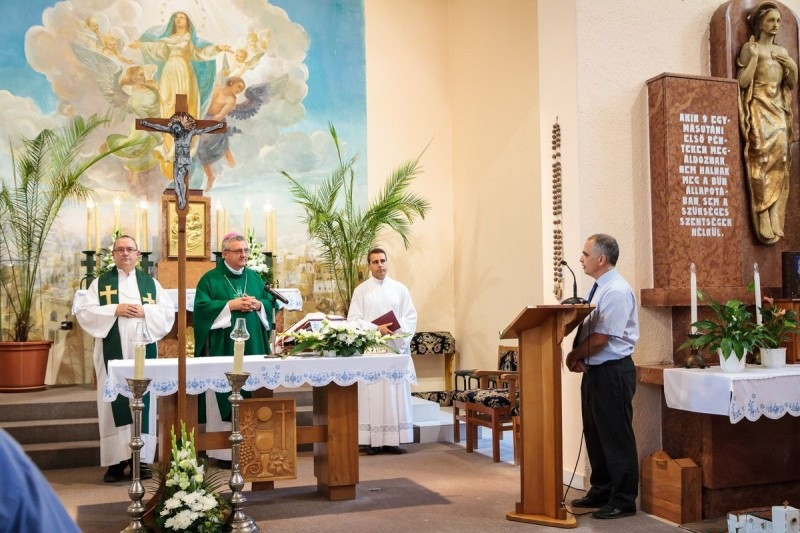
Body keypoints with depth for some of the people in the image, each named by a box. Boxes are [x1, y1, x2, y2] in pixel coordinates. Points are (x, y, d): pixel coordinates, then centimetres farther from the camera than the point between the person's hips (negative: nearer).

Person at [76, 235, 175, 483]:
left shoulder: (151, 283, 11)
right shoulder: (100, 283, 8)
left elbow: (169, 312, 4)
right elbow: (84, 313, -2)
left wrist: (144, 311, -12)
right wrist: (115, 310, -13)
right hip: (113, 353, -1)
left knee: (143, 401, 1)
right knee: (114, 402, -3)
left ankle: (141, 458, 7)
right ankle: (116, 460, 2)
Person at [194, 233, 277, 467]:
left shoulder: (255, 278, 14)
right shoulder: (210, 279, 1)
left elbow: (271, 304, 11)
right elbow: (201, 307, -10)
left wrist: (258, 305, -9)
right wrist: (230, 305, -16)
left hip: (252, 346, 4)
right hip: (223, 348, -4)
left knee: (253, 396, 5)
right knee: (224, 396, -4)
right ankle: (224, 450, 1)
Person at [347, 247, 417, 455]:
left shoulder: (400, 288, 10)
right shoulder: (361, 290, 4)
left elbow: (411, 316, 6)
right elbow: (353, 319, -3)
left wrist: (399, 330, -12)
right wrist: (376, 329, -16)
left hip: (396, 347, 2)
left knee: (396, 393, 0)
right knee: (372, 393, -4)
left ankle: (392, 439, 5)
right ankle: (372, 440, -2)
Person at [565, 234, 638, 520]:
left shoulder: (617, 291, -18)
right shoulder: (599, 288, 12)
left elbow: (600, 338, -21)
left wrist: (573, 355, -8)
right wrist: (578, 357, -3)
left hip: (613, 372, -10)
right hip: (594, 370, 10)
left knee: (616, 435, 0)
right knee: (594, 433, 17)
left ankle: (623, 500, 10)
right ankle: (601, 490, 30)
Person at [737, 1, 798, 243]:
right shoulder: (750, 47, 2)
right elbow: (743, 82, -7)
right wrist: (754, 57, -12)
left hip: (778, 110, 6)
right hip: (759, 109, -6)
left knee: (779, 157, -5)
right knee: (764, 156, -17)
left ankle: (774, 222, -5)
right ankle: (764, 224, -19)